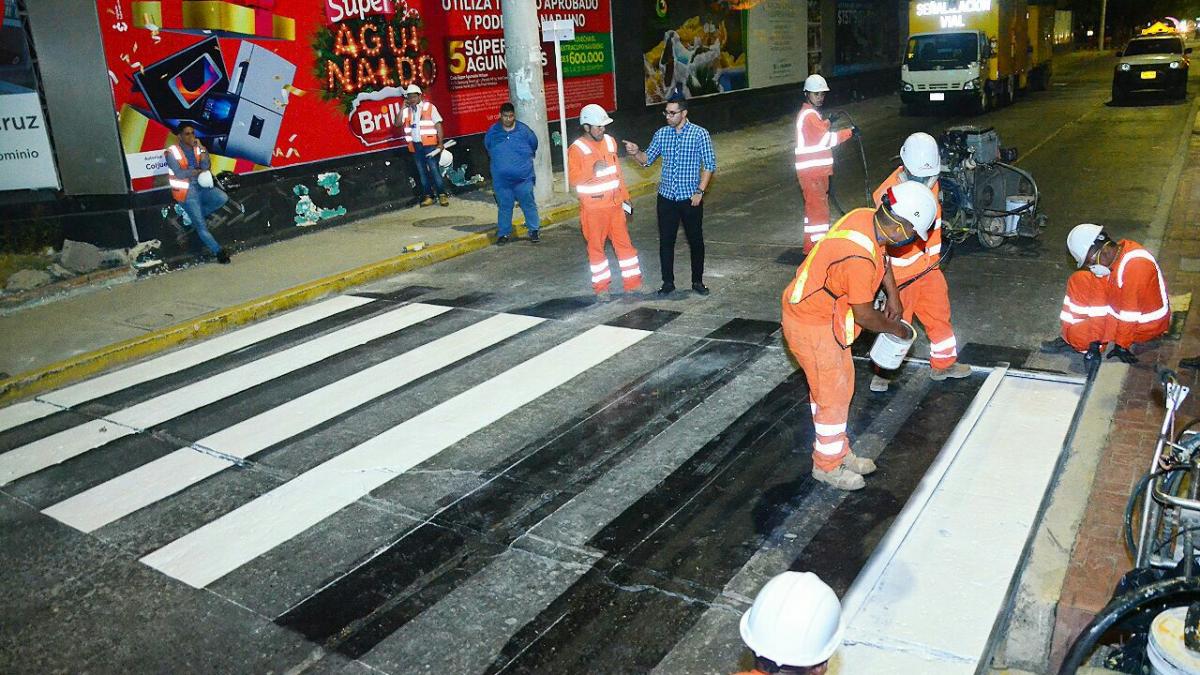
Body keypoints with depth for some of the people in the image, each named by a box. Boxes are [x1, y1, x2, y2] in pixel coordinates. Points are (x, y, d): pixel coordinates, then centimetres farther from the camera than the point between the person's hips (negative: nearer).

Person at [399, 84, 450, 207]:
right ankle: (428, 196, 14)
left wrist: (440, 143, -9)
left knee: (434, 170, -8)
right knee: (422, 172, 8)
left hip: (429, 144, -5)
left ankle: (442, 195, -2)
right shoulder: (407, 110, 11)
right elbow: (398, 123, 2)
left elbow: (438, 125, -3)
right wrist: (402, 108, -4)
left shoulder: (429, 107, 0)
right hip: (415, 145, 5)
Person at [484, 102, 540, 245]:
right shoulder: (492, 132, -1)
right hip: (501, 179, 1)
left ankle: (534, 230, 17)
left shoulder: (523, 130, -5)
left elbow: (534, 145, 12)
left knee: (528, 204, 5)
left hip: (523, 177, -1)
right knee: (504, 206, 8)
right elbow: (487, 146, 19)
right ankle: (504, 233, 18)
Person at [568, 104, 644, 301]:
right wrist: (592, 170, -30)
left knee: (624, 242, 7)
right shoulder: (577, 149, -10)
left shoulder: (610, 142, 8)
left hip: (614, 205, 5)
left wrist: (625, 197, 16)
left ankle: (632, 283, 17)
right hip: (592, 208, -5)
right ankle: (601, 287, 15)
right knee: (596, 246, 5)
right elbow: (573, 178, -16)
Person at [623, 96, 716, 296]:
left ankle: (697, 281, 20)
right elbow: (647, 160, 9)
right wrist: (636, 152, -12)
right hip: (666, 197, 3)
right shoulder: (661, 134, 5)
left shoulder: (700, 134, -7)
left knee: (695, 241, 6)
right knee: (666, 241, 7)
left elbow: (709, 165, -6)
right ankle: (668, 282, 18)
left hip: (690, 198, -3)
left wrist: (699, 191, -13)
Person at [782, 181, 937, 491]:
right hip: (812, 325, -9)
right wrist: (895, 328, -3)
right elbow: (864, 315, -21)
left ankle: (839, 452, 36)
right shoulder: (859, 256, -34)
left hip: (824, 314, 9)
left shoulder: (866, 217, -8)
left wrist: (893, 297, 11)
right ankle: (827, 465, 23)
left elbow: (881, 257, 16)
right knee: (833, 395, 5)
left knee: (839, 385, 20)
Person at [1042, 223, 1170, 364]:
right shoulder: (1108, 257, -6)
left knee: (1076, 336, -21)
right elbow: (1099, 297, -8)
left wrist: (1121, 346, -18)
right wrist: (1094, 342, -10)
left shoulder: (1134, 266, -32)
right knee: (1078, 281, -1)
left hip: (1146, 325, -9)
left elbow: (1129, 314, -27)